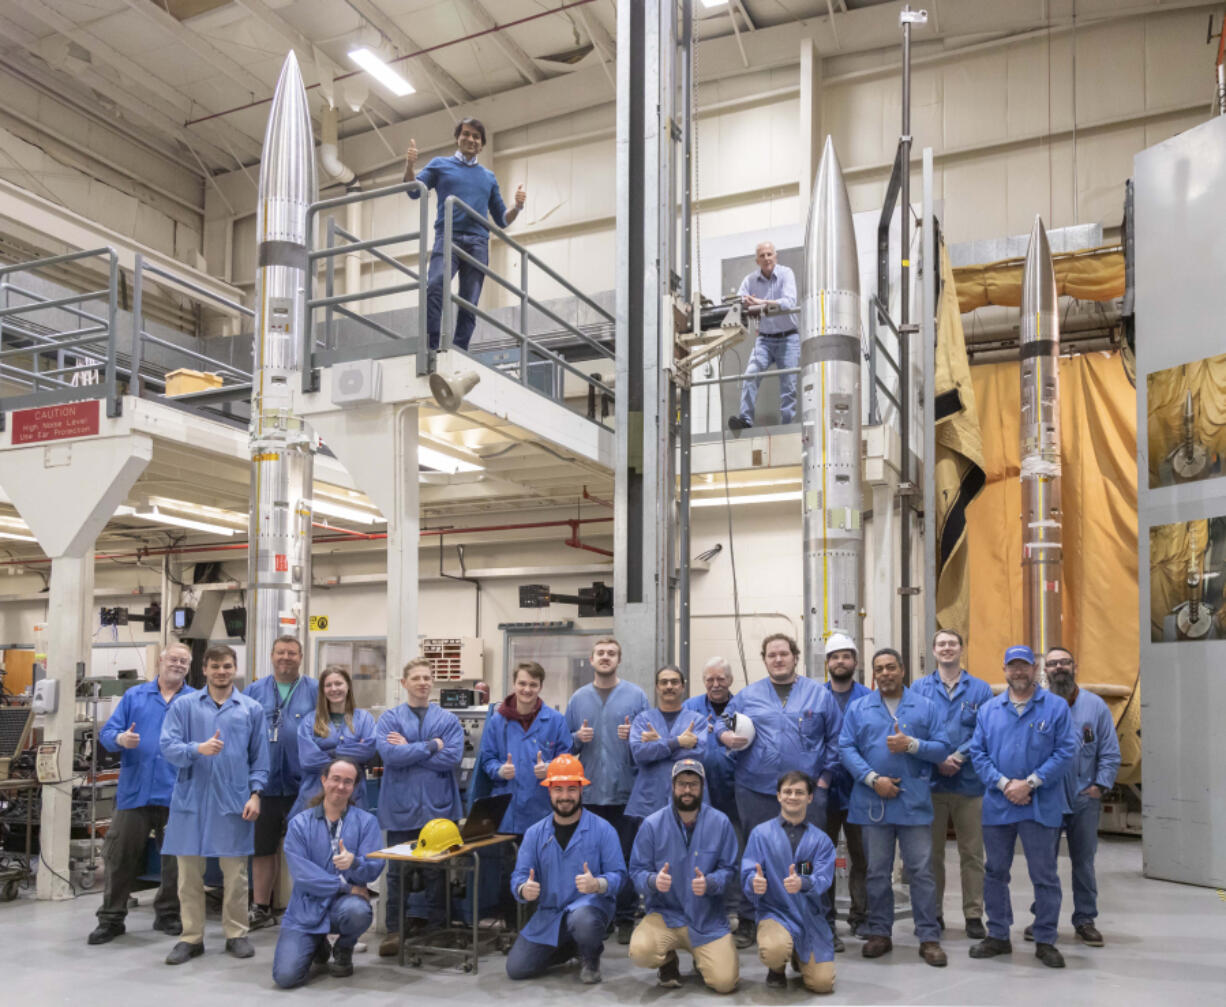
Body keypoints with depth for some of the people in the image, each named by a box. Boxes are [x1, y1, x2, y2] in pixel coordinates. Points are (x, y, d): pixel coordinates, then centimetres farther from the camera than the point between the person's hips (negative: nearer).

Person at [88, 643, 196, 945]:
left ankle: (168, 914, 24)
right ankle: (111, 918, 18)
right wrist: (120, 738, -17)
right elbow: (107, 732, 4)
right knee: (120, 856, 5)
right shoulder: (134, 696, 9)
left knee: (176, 859, 8)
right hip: (135, 791, 1)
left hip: (176, 794, 0)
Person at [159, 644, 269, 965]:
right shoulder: (184, 705, 6)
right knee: (189, 872, 5)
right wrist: (198, 749, -21)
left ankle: (236, 934, 17)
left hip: (234, 800, 0)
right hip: (192, 798, 0)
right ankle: (191, 937, 17)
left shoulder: (252, 709, 8)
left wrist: (255, 794, -1)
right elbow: (168, 747, -3)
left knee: (236, 873, 5)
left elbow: (260, 757, 9)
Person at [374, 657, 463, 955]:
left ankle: (430, 927, 20)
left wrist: (408, 749, -10)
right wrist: (431, 746, -11)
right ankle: (395, 929, 14)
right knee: (398, 870, 5)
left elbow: (453, 756, -10)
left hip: (438, 806, 1)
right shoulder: (390, 718, 3)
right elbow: (389, 754, -14)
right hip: (401, 806, -1)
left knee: (436, 869, 8)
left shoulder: (448, 719, 5)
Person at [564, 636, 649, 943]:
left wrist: (633, 736, -17)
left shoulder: (636, 696, 2)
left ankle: (625, 919, 13)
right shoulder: (578, 698, 10)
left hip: (625, 791, -2)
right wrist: (577, 738, -7)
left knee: (626, 857, 3)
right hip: (588, 792, 2)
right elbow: (565, 745, 13)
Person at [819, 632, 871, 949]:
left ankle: (860, 917, 24)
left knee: (861, 857, 9)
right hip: (823, 789, 0)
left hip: (858, 789, 0)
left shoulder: (868, 698, 3)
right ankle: (826, 923, 13)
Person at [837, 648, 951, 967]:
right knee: (877, 871, 9)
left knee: (921, 870, -1)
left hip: (914, 801, -1)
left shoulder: (925, 707, 6)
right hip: (873, 802, 1)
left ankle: (929, 937, 7)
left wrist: (912, 745, -14)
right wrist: (873, 779, -11)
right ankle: (879, 933, 20)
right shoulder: (858, 708, 7)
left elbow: (942, 748, 3)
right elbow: (846, 748, 0)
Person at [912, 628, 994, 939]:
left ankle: (974, 916, 15)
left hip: (970, 782, 0)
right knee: (931, 852, 8)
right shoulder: (920, 688, 6)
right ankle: (933, 913, 19)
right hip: (931, 782, 1)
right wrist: (937, 760, -12)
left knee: (972, 853, 5)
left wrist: (958, 756, -15)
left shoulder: (980, 689, 4)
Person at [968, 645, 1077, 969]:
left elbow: (1065, 752, -7)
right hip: (997, 805, 3)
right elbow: (978, 752, 5)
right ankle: (998, 936, 24)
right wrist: (1004, 784, -9)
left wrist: (1030, 783, -13)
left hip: (1041, 806, -3)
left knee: (1044, 875, 3)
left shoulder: (1056, 707, -1)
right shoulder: (989, 709, 8)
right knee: (995, 872, 11)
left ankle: (1045, 941, 17)